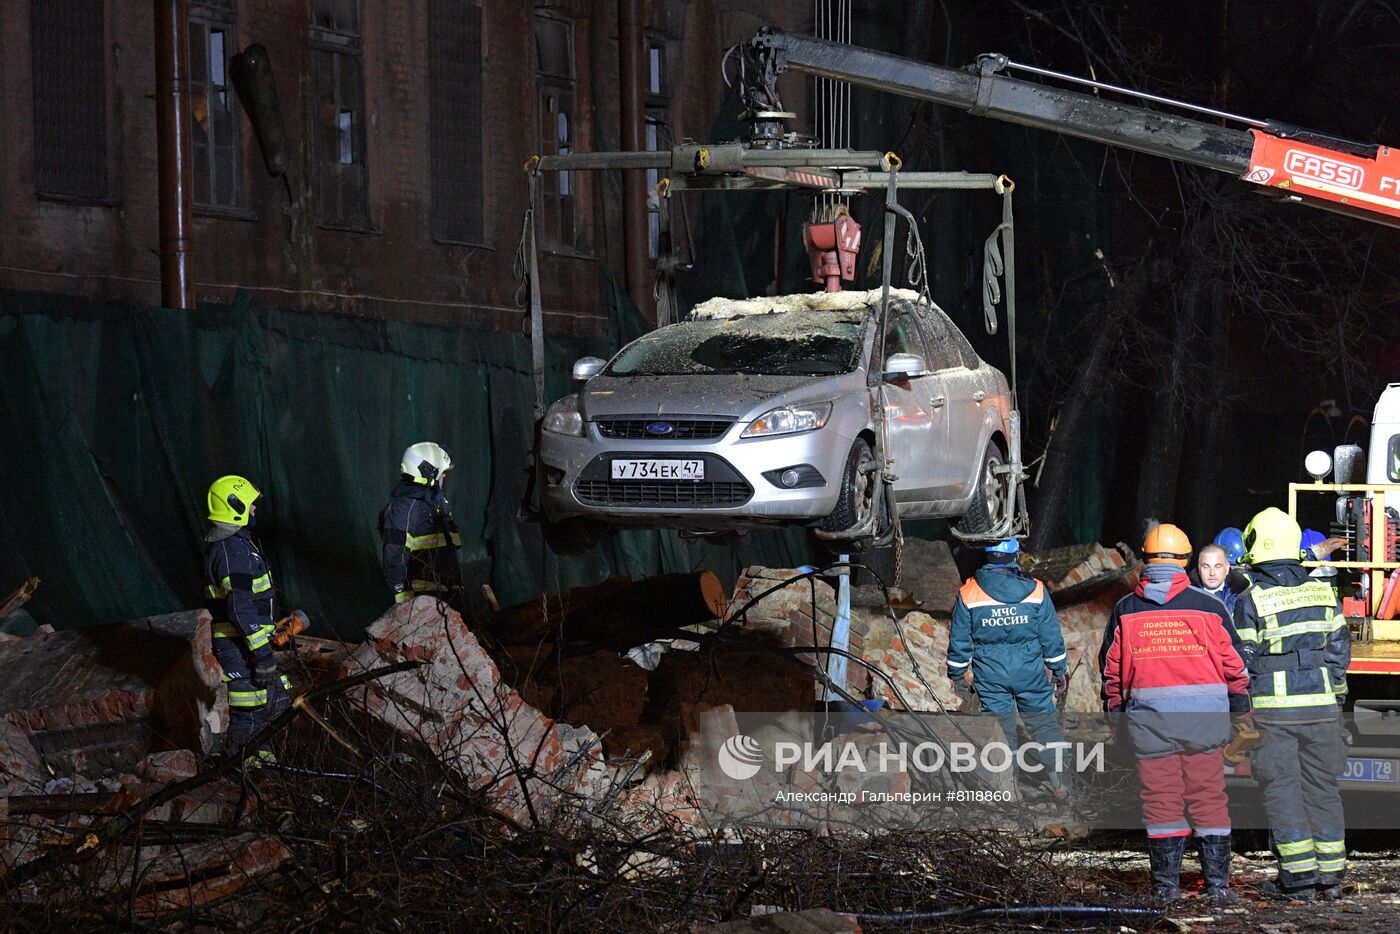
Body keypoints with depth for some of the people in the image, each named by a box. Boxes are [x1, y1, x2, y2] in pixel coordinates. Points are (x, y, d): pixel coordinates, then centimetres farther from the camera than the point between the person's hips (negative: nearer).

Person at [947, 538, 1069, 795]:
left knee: (1000, 727, 10)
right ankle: (1059, 782, 10)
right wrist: (1058, 670, 12)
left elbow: (959, 640, 0)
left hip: (990, 675, 0)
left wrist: (958, 675, 11)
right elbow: (1051, 636, 0)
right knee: (1044, 723, 12)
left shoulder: (968, 594, -7)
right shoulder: (1036, 590, -7)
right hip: (1030, 672, 0)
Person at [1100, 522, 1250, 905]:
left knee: (1160, 800, 6)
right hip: (1203, 719, -1)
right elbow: (1234, 664, 3)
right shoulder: (1208, 607, -2)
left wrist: (1114, 712, 22)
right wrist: (1241, 711, 15)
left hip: (1149, 719, 1)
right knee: (1208, 799, 5)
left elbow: (1111, 668, 10)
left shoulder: (1125, 611, 3)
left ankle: (1166, 884, 7)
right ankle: (1217, 884, 6)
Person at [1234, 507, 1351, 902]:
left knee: (1282, 789, 1)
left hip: (1273, 708, -4)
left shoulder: (1251, 601, -9)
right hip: (1321, 706, 4)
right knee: (1322, 786, 11)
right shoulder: (1323, 592, 5)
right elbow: (1339, 647, 10)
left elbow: (1243, 661, -6)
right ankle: (1331, 874, 11)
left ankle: (1298, 877, -2)